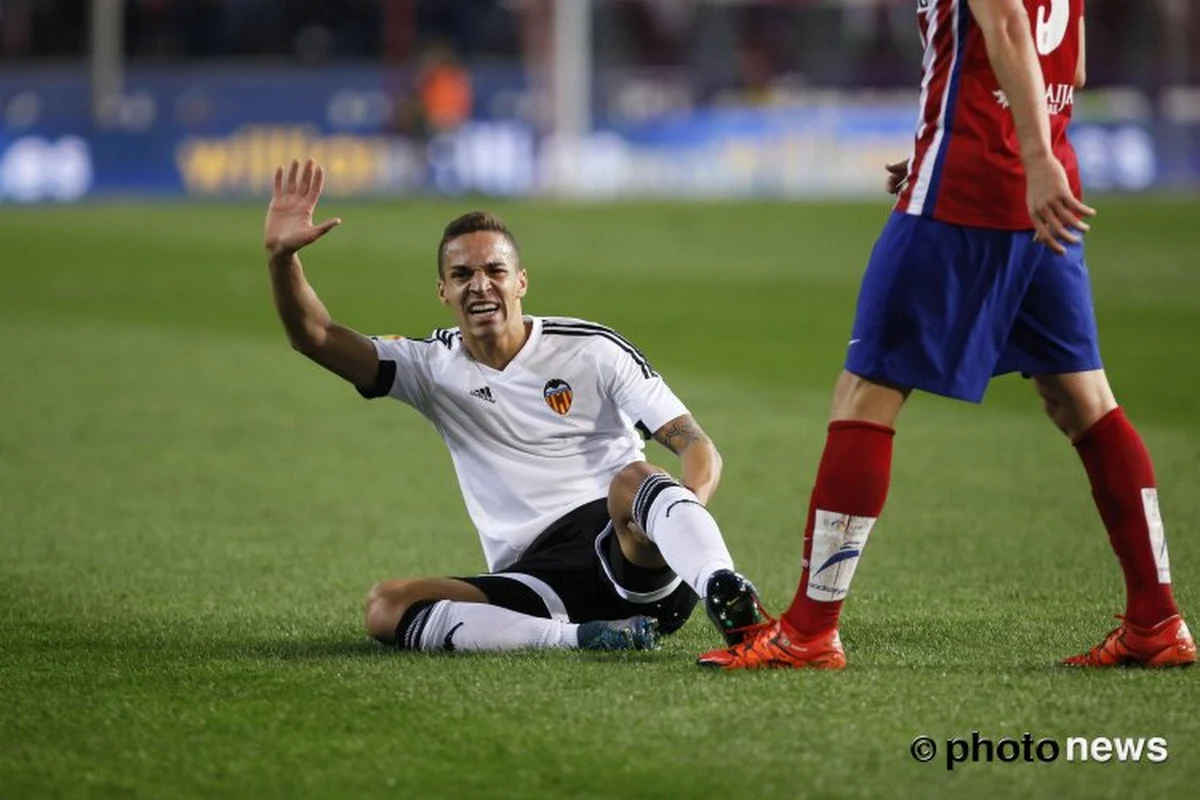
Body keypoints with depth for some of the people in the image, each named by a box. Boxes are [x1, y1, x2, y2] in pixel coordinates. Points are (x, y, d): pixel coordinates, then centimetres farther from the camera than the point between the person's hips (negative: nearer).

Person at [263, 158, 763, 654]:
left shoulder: (593, 349, 6)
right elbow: (314, 335, 6)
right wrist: (281, 256, -12)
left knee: (633, 478, -35)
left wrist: (683, 510, -23)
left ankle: (730, 602, -60)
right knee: (385, 607, -22)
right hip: (535, 575, 2)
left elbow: (697, 447, 0)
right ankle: (577, 637, -36)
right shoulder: (435, 367, 14)